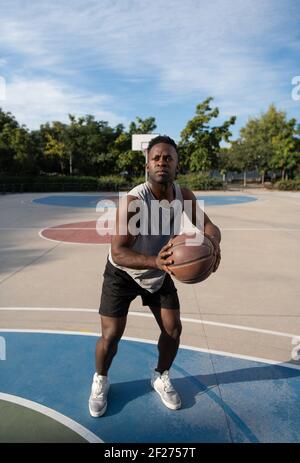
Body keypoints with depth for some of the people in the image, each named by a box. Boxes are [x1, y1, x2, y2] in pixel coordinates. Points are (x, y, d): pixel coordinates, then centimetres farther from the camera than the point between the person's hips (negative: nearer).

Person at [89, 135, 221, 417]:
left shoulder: (184, 195, -15)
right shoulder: (132, 202, -34)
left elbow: (209, 225, -13)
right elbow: (117, 253, -37)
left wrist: (213, 242, -38)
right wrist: (155, 261, -55)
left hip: (159, 273, 5)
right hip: (122, 274, -4)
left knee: (173, 329, 5)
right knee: (111, 335, -2)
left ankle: (161, 377, 33)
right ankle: (100, 381, 30)